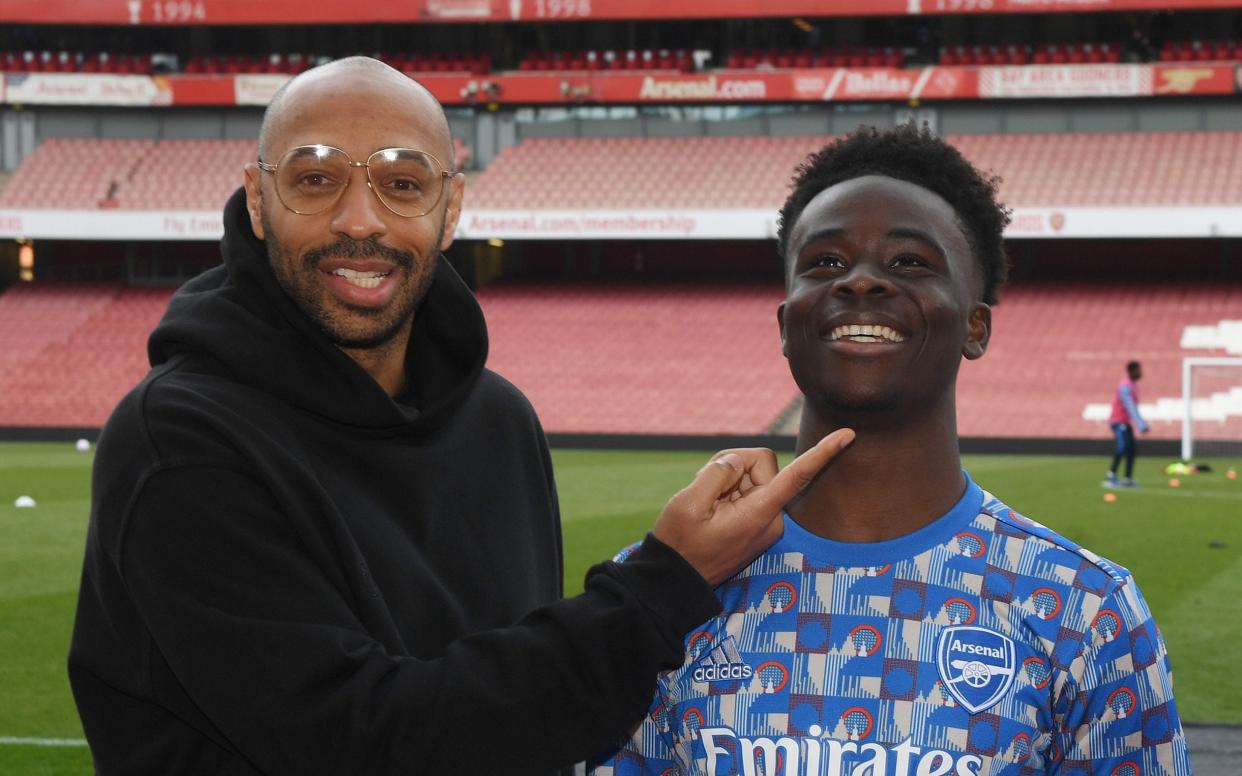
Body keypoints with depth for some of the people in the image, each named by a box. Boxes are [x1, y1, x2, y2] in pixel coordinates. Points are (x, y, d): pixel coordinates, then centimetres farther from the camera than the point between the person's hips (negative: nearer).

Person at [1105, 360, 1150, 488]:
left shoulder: (1133, 385, 15)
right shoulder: (1125, 386, -17)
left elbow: (1134, 408, 21)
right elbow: (1130, 408, -25)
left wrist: (1143, 424, 20)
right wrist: (1141, 425, -31)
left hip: (1125, 422, 10)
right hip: (1118, 421, -10)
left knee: (1132, 449, 8)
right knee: (1123, 446, -24)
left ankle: (1128, 479, 11)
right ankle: (1110, 476, -25)